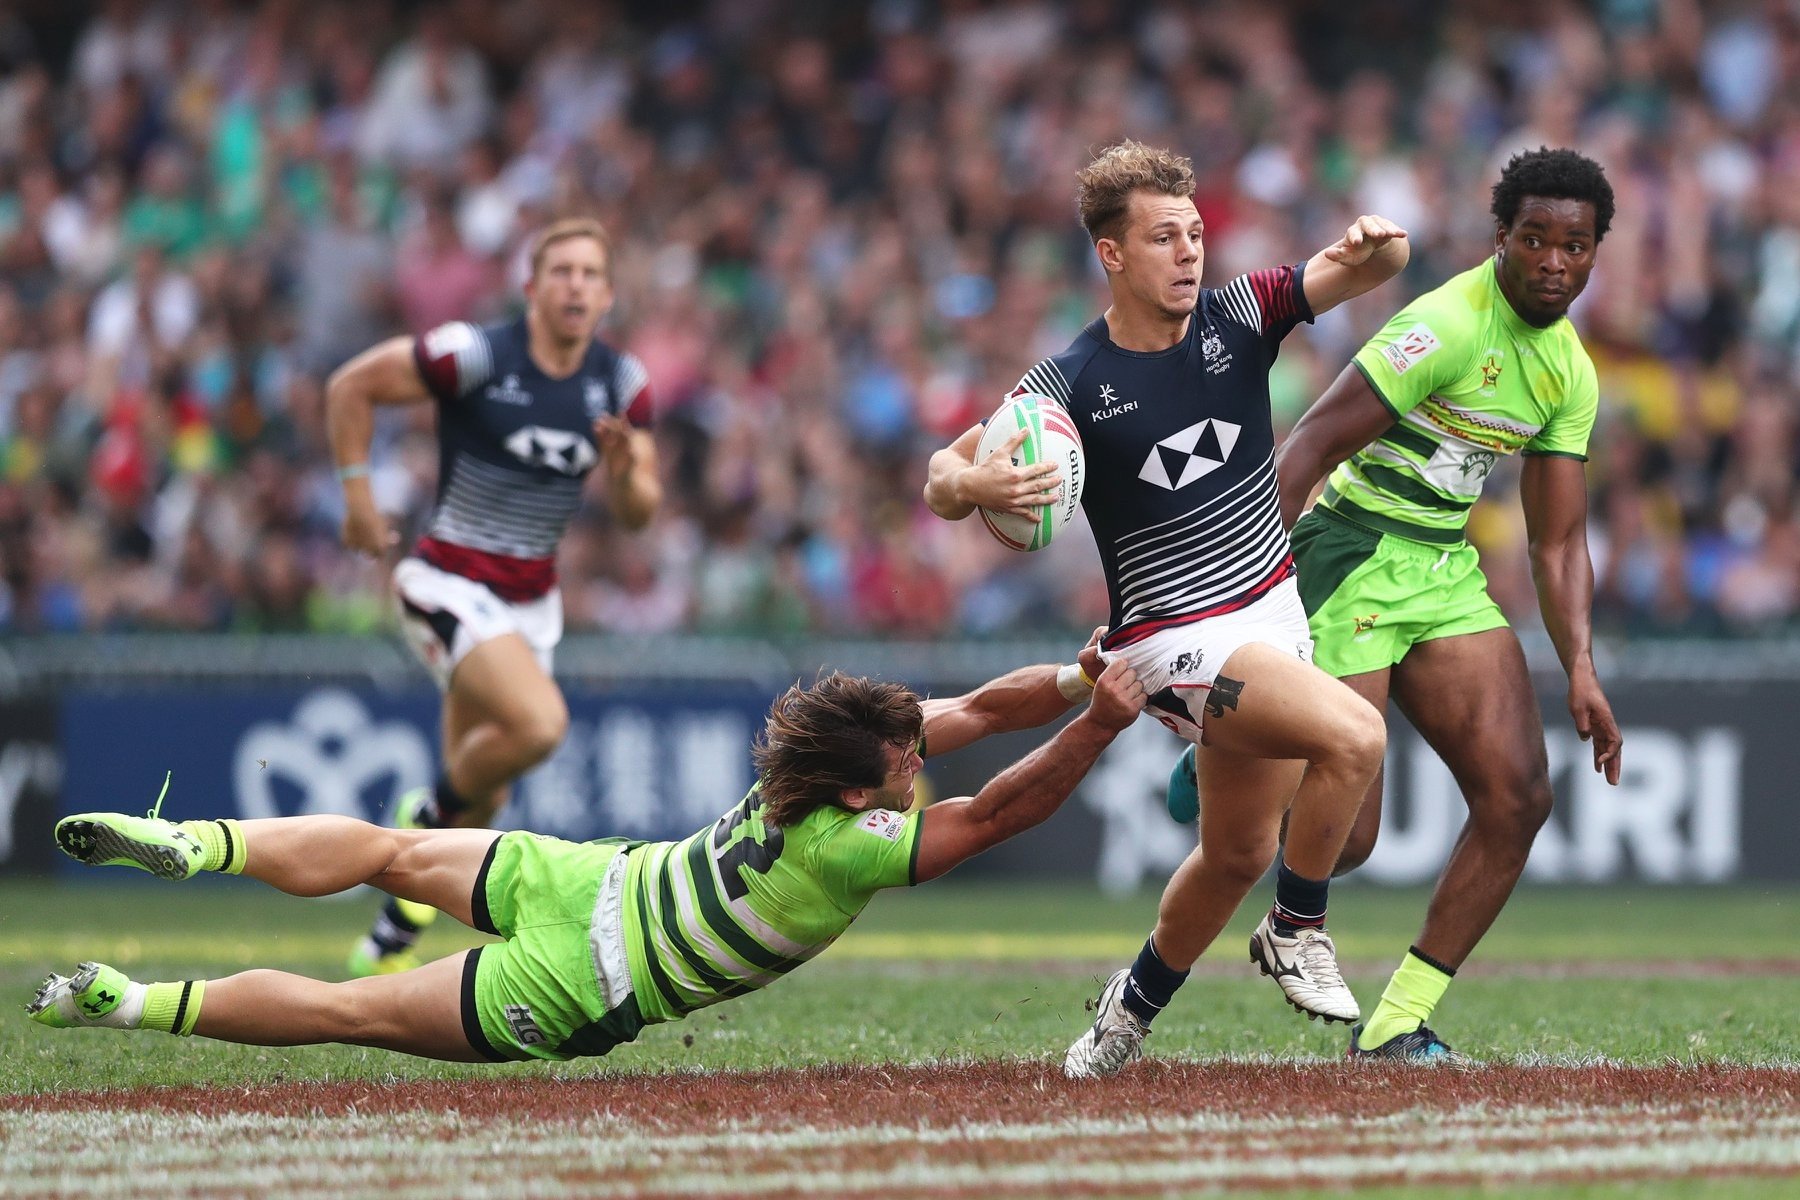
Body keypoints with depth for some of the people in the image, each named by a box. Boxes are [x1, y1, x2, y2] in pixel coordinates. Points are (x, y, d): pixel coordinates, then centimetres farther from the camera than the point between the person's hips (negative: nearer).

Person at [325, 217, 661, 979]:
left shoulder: (622, 384, 0)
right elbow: (350, 386, -6)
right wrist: (357, 492, -8)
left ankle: (389, 945, 29)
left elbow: (637, 514, 3)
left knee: (481, 801, 11)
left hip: (532, 599, 6)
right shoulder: (475, 357, -16)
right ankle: (430, 815, -1)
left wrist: (624, 469, -18)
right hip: (451, 582, -6)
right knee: (539, 723, -29)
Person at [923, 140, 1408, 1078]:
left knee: (1237, 854, 17)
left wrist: (1375, 245, -32)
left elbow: (1368, 270, -7)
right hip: (1178, 639, -6)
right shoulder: (1071, 383, -15)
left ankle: (1134, 1006, 41)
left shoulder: (1236, 317, -4)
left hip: (1271, 610, 6)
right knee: (1353, 737, -27)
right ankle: (1297, 932, -5)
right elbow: (942, 482, -16)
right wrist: (975, 484, -40)